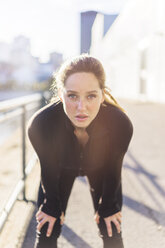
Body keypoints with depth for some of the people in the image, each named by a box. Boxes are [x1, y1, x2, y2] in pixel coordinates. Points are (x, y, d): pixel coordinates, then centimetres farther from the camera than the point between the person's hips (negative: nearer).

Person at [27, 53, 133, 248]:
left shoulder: (121, 124, -37)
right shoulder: (40, 124, -38)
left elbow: (113, 170, -17)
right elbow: (49, 170, -17)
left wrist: (108, 207, -2)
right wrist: (52, 208, -3)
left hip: (100, 169, 0)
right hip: (62, 168, 0)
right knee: (46, 232, 2)